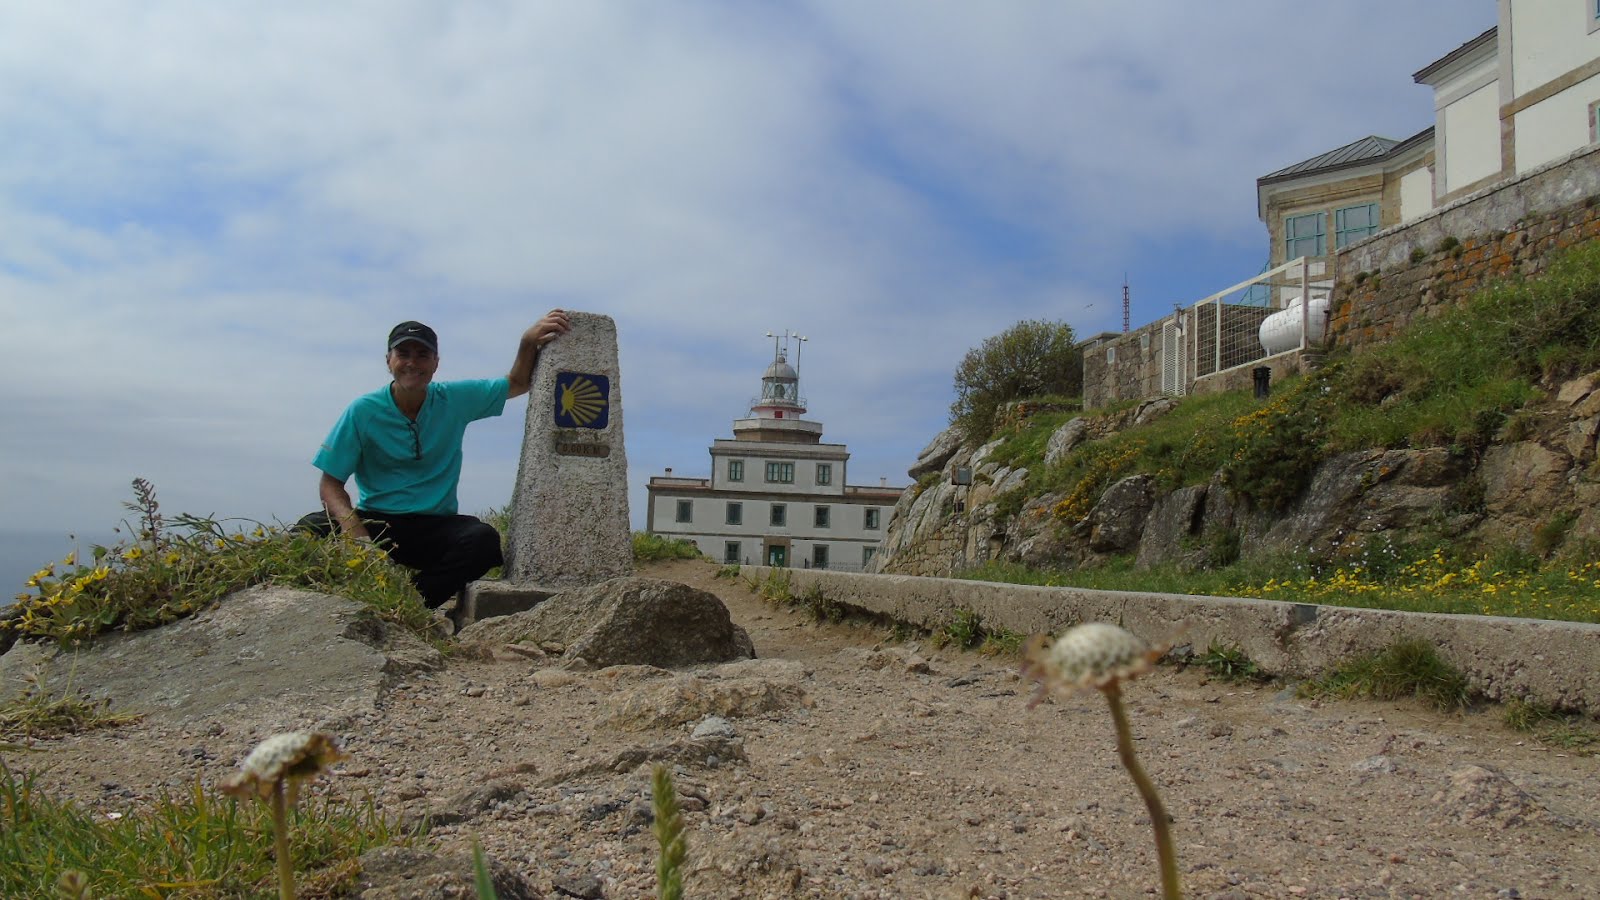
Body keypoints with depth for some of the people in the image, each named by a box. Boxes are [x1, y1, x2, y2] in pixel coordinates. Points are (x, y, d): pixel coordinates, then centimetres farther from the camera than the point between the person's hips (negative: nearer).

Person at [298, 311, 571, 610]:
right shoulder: (363, 411, -3)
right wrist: (352, 528, -25)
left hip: (437, 526, 2)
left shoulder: (455, 400, 3)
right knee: (309, 531, -30)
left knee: (485, 540, -31)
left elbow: (517, 383, 16)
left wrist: (529, 341, -4)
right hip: (377, 522, -1)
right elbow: (330, 484, -4)